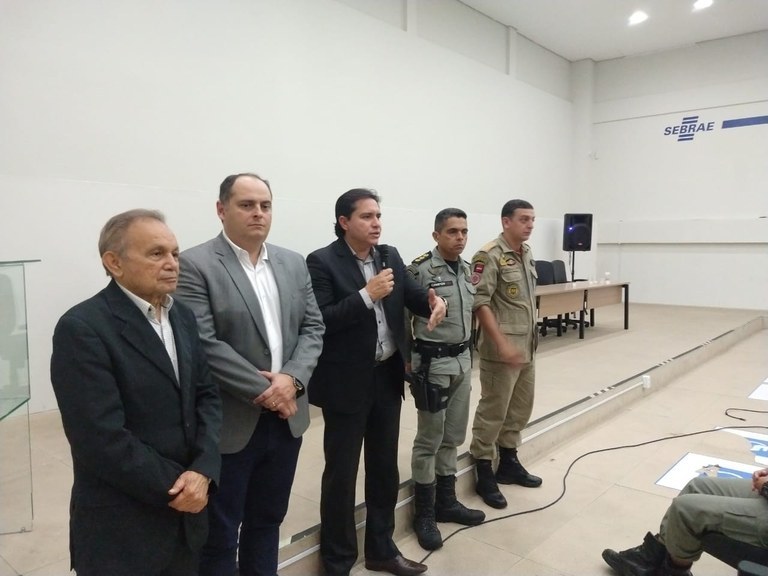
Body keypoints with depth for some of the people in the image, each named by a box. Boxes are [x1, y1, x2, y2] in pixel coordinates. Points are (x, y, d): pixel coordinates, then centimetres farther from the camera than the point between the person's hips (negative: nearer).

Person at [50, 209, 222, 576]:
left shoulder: (182, 316, 4)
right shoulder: (81, 329, -18)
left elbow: (207, 396, 4)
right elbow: (103, 440, -22)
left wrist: (203, 470, -11)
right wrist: (176, 486, -14)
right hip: (121, 530, -6)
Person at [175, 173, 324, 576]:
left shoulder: (293, 264, 8)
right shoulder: (195, 265, -10)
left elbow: (312, 327, 4)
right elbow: (204, 343, -18)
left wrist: (292, 379, -12)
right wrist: (262, 390, -17)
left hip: (287, 417, 5)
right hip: (229, 423, -5)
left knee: (268, 520, 22)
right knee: (219, 534, 13)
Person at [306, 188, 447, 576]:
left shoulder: (390, 256, 7)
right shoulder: (322, 262, -12)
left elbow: (412, 295, 4)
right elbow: (319, 321, -19)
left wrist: (433, 300, -18)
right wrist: (367, 295, -24)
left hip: (388, 376, 6)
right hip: (348, 382, -6)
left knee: (385, 467, 18)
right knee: (341, 473, 8)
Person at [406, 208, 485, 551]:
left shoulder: (466, 270, 8)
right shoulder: (420, 270, -15)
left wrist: (466, 352, 16)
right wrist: (407, 359, -8)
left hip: (462, 361, 7)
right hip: (433, 363, -7)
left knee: (452, 437, 16)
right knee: (429, 440, 3)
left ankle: (446, 502, 31)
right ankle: (424, 513, 17)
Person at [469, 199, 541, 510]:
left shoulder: (527, 253, 11)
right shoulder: (489, 256, -15)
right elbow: (480, 302, -20)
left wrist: (528, 339, 16)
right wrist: (502, 343, -23)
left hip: (527, 347, 9)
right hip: (502, 349, -8)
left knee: (520, 409, 17)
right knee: (493, 411, 1)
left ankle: (508, 463, 32)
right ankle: (484, 473, 15)